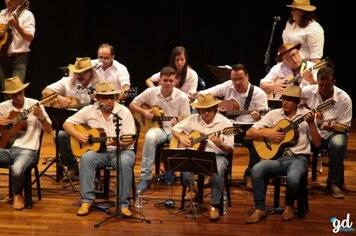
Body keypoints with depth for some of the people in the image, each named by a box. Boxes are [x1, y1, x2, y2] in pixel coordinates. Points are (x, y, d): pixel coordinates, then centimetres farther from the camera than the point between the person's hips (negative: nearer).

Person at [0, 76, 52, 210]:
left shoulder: (34, 105, 0)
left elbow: (49, 130, -1)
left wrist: (41, 117, -20)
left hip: (26, 149, -3)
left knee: (17, 169, -34)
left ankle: (17, 195, -2)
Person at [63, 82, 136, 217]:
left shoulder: (124, 112, -4)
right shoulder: (89, 111, 3)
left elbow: (130, 139, -10)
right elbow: (67, 124, 7)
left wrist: (118, 143, -31)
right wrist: (78, 135, -12)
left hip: (121, 150, -2)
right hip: (98, 150, 2)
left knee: (125, 162, -35)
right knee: (86, 158, -30)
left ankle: (124, 204, -26)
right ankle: (87, 200, -24)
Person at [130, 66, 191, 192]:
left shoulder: (182, 97, -5)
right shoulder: (151, 92, -1)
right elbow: (132, 105, 10)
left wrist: (178, 123, -27)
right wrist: (144, 112, -8)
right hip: (158, 127, 1)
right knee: (150, 137, -37)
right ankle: (145, 177, -27)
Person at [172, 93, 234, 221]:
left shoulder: (225, 123, -4)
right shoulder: (193, 119, 7)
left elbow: (230, 149, -6)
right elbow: (175, 129, 18)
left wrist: (219, 145, -27)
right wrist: (181, 138, -3)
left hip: (217, 155, -2)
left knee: (217, 171, -38)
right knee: (186, 174, -30)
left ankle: (214, 206, -20)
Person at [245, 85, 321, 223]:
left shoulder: (306, 114, 4)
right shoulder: (274, 114, 9)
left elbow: (317, 143, -2)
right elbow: (250, 133, 6)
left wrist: (311, 124, -15)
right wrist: (268, 134, -10)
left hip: (298, 158, -2)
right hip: (277, 157, 2)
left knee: (292, 179, -36)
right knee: (256, 170, -29)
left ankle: (289, 206, -2)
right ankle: (260, 209, -14)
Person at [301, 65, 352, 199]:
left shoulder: (344, 98, -9)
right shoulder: (307, 92, -3)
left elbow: (344, 126, -7)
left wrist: (331, 126, -29)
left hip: (332, 133, -2)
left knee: (338, 144, -37)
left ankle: (334, 183, -19)